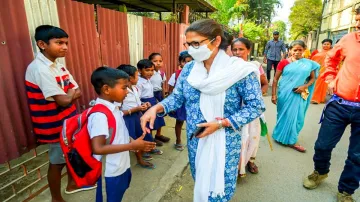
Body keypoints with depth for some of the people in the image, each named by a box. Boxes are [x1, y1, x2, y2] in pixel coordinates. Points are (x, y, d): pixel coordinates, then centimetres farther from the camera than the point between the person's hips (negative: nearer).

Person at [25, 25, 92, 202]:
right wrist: (71, 94, -6)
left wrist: (68, 94, -15)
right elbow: (63, 100, -26)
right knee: (57, 161, 10)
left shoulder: (58, 65, 4)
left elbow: (77, 92, 4)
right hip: (55, 125, -8)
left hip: (69, 119, 8)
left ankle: (72, 184, 47)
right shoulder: (39, 69, -22)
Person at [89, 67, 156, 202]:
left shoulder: (113, 108, 0)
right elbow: (98, 148, -30)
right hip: (110, 173, -8)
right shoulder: (100, 115, -27)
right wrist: (132, 145, -28)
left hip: (121, 168, 8)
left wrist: (136, 144, 1)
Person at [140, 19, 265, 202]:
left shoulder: (239, 70, -17)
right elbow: (177, 97, 2)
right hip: (195, 140, 4)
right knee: (200, 183, 25)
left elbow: (256, 106, -13)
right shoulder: (188, 69, -3)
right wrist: (156, 108, -17)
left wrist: (221, 123, -22)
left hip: (224, 142, -4)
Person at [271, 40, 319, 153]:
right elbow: (276, 79, -3)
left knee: (296, 117, 9)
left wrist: (305, 86, -10)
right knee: (284, 115, 9)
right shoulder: (284, 62, -5)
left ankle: (291, 140, 26)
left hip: (299, 95, 2)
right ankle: (282, 137, 25)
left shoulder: (309, 64, 2)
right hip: (285, 94, -2)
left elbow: (312, 78, 10)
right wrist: (274, 94, -7)